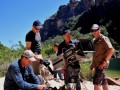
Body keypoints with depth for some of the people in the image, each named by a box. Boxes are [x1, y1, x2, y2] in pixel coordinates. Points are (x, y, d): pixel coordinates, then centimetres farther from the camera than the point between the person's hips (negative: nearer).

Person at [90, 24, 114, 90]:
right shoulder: (94, 40, 15)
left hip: (101, 64, -9)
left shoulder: (104, 39, -11)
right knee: (103, 82, 14)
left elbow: (111, 50, -20)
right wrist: (93, 63, 19)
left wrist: (105, 61, -21)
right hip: (97, 64, 9)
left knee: (96, 82, -10)